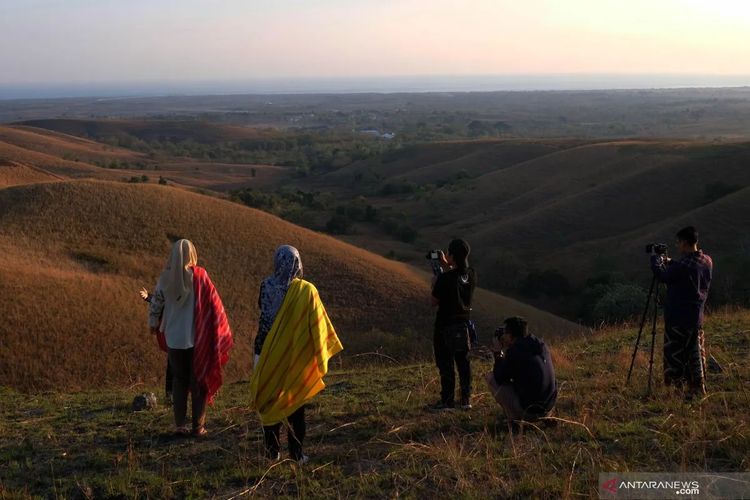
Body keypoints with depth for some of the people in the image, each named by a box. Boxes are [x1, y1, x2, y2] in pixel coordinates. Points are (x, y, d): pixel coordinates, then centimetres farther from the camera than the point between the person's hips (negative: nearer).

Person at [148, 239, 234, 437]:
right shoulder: (199, 276, -10)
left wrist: (154, 325, 28)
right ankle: (198, 426, 8)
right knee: (199, 381, 7)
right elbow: (214, 304, -8)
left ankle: (180, 425, 13)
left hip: (174, 339, 3)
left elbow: (156, 304, 9)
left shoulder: (166, 278, -1)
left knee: (179, 380, 14)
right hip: (198, 339, -2)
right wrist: (223, 332, 3)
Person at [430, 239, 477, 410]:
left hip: (446, 326, -6)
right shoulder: (472, 275, -5)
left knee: (446, 364, 4)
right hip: (464, 324, 6)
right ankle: (466, 400, 18)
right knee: (464, 363, 14)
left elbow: (434, 302, -12)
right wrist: (447, 266, 18)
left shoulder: (445, 278, -22)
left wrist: (434, 285, 4)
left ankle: (447, 401, 8)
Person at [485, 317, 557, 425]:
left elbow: (499, 379, -4)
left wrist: (498, 353, 5)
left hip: (527, 410, -8)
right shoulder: (541, 345, 8)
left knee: (490, 377, 5)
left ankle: (514, 420, 3)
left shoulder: (514, 351, -14)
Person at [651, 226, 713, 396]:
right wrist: (670, 263, 15)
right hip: (697, 316, 8)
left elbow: (664, 276, -11)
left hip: (678, 318, -8)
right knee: (695, 351, 13)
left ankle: (677, 383, 1)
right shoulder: (707, 262, 6)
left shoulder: (683, 264, -20)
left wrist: (656, 260, 4)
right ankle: (698, 386, 15)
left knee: (674, 351, 1)